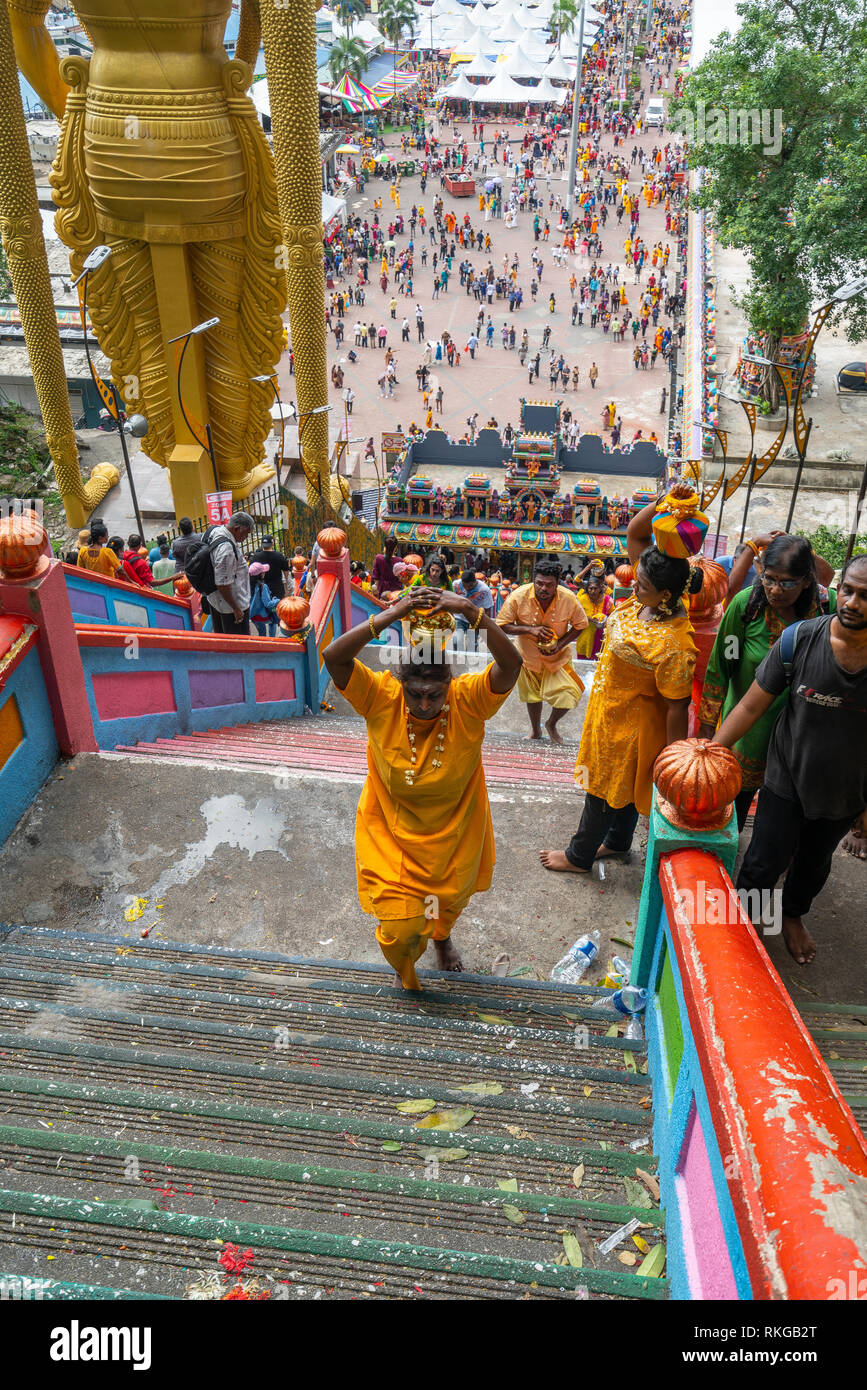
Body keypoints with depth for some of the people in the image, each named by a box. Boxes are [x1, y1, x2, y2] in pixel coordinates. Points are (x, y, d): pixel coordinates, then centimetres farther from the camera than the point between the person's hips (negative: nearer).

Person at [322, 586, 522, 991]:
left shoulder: (468, 700, -22)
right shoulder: (381, 698, -22)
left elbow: (511, 665, -38)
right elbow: (334, 657, -36)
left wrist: (471, 612, -47)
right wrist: (389, 617, -44)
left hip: (454, 833, 2)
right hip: (393, 833, -1)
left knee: (451, 901, 26)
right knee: (399, 930, 0)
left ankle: (442, 936, 66)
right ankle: (404, 969, 40)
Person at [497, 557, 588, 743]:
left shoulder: (568, 599, -22)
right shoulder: (519, 596, -24)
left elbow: (580, 625, -6)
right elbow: (501, 625, -18)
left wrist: (561, 644, -21)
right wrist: (530, 630, -31)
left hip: (557, 656, 0)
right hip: (529, 653, 1)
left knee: (568, 696, -12)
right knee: (532, 695, 19)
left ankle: (551, 724, 21)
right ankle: (535, 729, 47)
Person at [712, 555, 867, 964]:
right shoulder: (800, 639, -22)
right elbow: (751, 706, -13)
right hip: (787, 780, -2)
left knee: (814, 862, 25)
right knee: (765, 862, 8)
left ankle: (793, 915, 53)